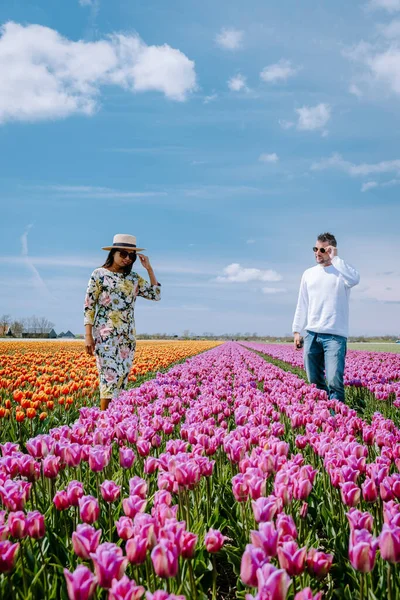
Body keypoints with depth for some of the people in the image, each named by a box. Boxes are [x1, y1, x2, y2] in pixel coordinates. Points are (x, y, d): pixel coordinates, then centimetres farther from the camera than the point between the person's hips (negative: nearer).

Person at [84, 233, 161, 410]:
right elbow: (89, 306, -4)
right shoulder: (99, 274, -1)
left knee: (123, 377, 4)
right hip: (106, 335, -5)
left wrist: (149, 269, 5)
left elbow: (156, 295, 10)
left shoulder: (133, 278, 12)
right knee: (111, 375, -12)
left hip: (128, 336, 5)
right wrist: (88, 335, -11)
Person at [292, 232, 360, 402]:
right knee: (314, 381, 8)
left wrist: (335, 259, -16)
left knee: (334, 382, -13)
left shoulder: (341, 272, 1)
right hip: (311, 334, 5)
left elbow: (354, 280, -24)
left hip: (335, 335, -5)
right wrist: (296, 331, 11)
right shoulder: (308, 274, 14)